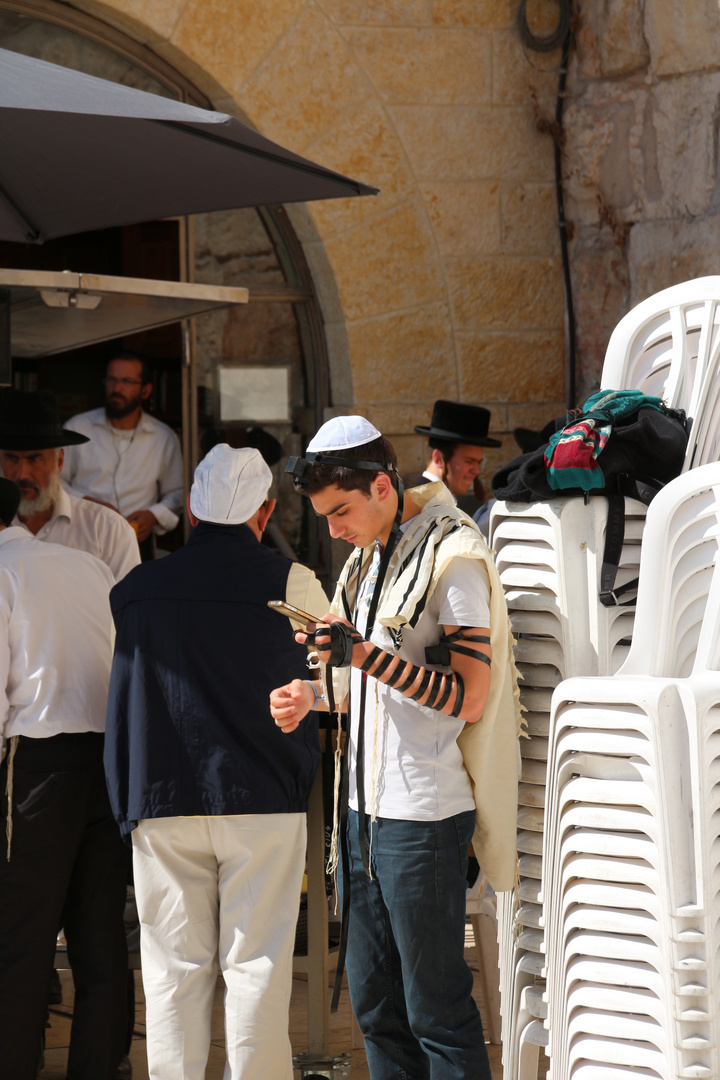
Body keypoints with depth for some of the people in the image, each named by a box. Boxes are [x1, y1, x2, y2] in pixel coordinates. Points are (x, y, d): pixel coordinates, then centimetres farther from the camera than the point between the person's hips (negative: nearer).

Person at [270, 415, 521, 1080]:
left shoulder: (452, 557, -12)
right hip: (364, 807, 9)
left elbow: (469, 697, -17)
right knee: (374, 1001, 13)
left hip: (424, 814, -9)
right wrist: (313, 694, 9)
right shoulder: (369, 556, 15)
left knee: (436, 1007, -3)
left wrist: (366, 655, -25)